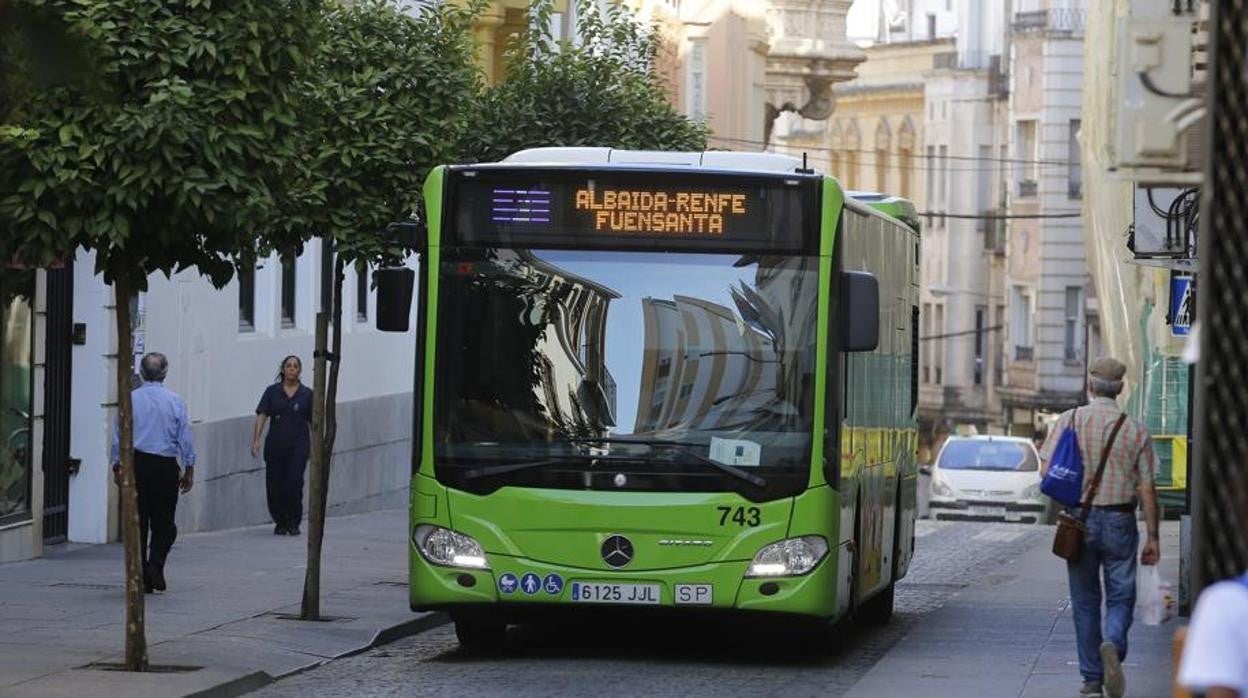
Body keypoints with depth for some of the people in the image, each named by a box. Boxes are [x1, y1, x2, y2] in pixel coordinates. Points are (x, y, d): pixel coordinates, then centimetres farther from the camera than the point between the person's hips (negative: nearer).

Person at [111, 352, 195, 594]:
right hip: (165, 466, -1)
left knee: (138, 522, 8)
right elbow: (185, 439, -1)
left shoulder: (130, 399, -1)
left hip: (136, 465, 1)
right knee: (164, 522, 8)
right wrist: (189, 470, 8)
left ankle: (142, 578, 7)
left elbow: (118, 436, 4)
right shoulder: (175, 401, -4)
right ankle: (155, 564, -14)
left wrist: (117, 466, 15)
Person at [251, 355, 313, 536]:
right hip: (275, 446, 1)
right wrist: (256, 440, -13)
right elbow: (261, 416, -1)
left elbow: (313, 424, 10)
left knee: (293, 484, -15)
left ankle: (293, 523, -1)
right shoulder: (272, 392, 6)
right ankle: (280, 523, 20)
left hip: (298, 446, -1)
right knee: (274, 487, 1)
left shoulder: (307, 394, 6)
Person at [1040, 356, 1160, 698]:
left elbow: (1047, 472, -7)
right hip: (1119, 522, -1)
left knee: (1085, 602, 11)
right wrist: (1152, 537, 1)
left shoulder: (1070, 421, -4)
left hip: (1079, 520, 1)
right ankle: (1113, 645, -22)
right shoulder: (1136, 430, -3)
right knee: (1121, 597, 8)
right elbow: (1147, 489, -4)